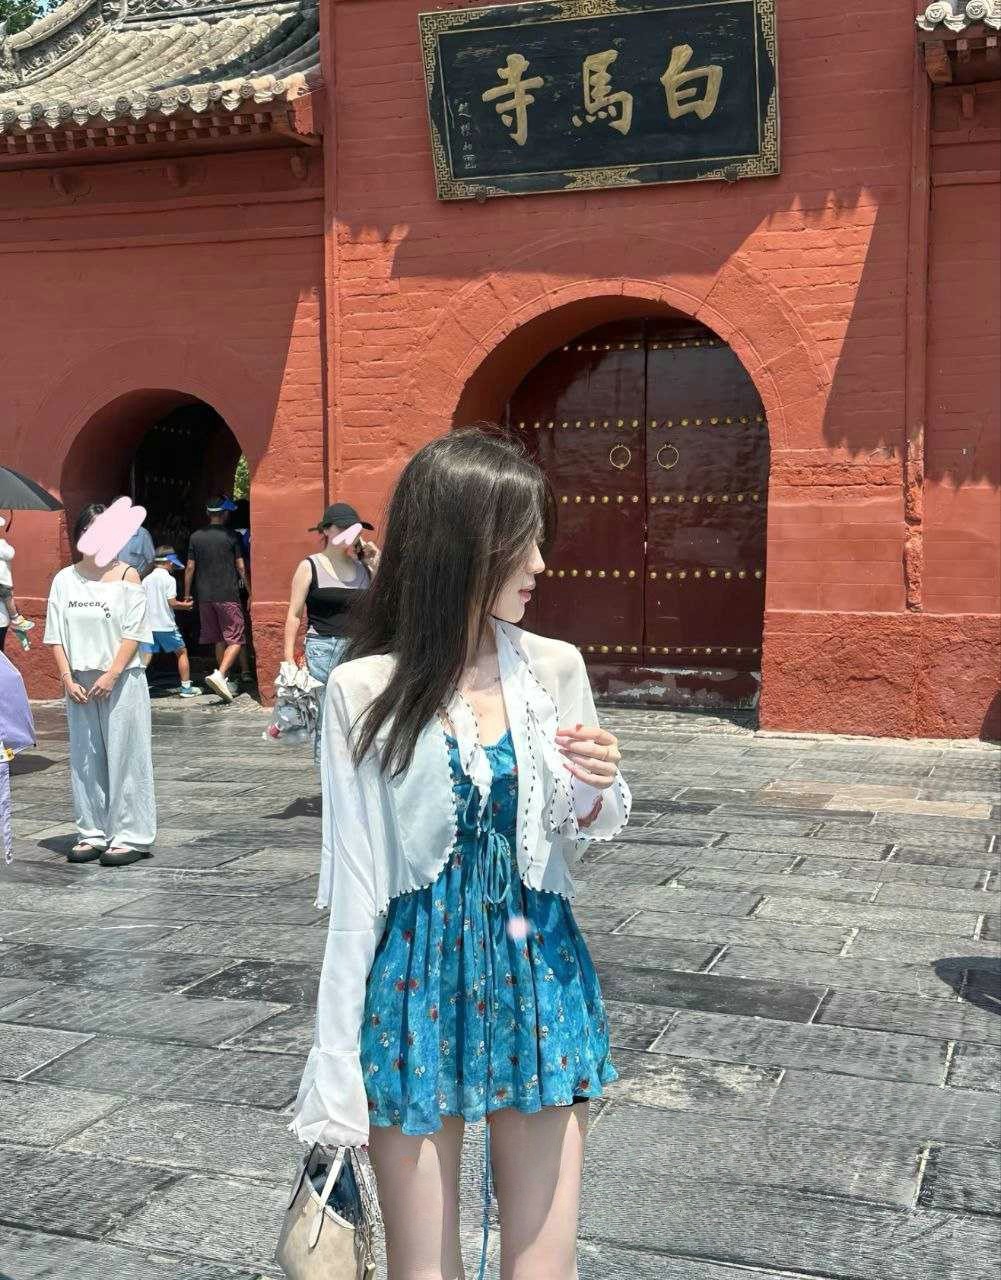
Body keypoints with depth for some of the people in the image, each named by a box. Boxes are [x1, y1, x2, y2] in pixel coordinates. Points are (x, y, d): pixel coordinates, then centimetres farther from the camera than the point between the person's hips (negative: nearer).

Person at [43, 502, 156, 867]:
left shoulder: (126, 575, -1)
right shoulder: (64, 580, 7)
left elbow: (133, 634, -6)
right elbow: (55, 635, 6)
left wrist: (111, 675, -14)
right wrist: (68, 679, -4)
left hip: (120, 680, -3)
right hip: (79, 682, 4)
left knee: (124, 755, -2)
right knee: (84, 758, 7)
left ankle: (130, 836, 5)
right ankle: (93, 833, 17)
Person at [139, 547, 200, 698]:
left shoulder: (146, 580, 9)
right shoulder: (169, 579, -7)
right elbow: (172, 602, -12)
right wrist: (186, 605, 4)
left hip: (148, 625, 4)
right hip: (166, 625, -4)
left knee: (144, 658, 1)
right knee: (182, 653, 12)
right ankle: (186, 687, 15)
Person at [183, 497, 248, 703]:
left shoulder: (196, 537, 5)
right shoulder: (232, 536, -5)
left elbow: (190, 568, 7)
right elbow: (241, 567, -2)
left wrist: (187, 595, 17)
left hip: (205, 596, 5)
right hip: (228, 595, -5)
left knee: (219, 640, 15)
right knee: (235, 640, -3)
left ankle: (224, 684, 20)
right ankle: (219, 675, -24)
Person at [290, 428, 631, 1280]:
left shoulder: (556, 669, -2)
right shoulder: (364, 690, -11)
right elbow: (354, 883, -6)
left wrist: (595, 795, -12)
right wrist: (336, 1064, -4)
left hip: (537, 973, 2)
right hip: (418, 984, -2)